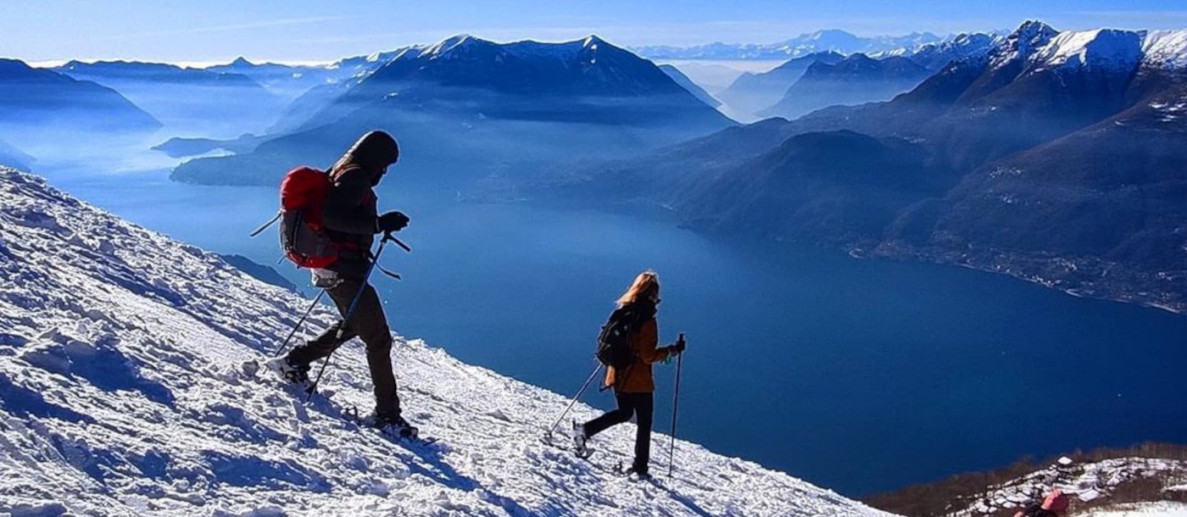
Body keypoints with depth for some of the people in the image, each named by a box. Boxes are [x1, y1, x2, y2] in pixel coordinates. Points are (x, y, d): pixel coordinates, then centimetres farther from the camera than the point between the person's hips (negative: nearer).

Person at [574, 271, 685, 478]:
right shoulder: (647, 321, -19)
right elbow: (648, 356, -20)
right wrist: (672, 350, -9)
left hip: (618, 376, 6)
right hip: (639, 381, -6)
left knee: (624, 413, 26)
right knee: (644, 423, 9)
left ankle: (585, 430, 10)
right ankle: (640, 466, 13)